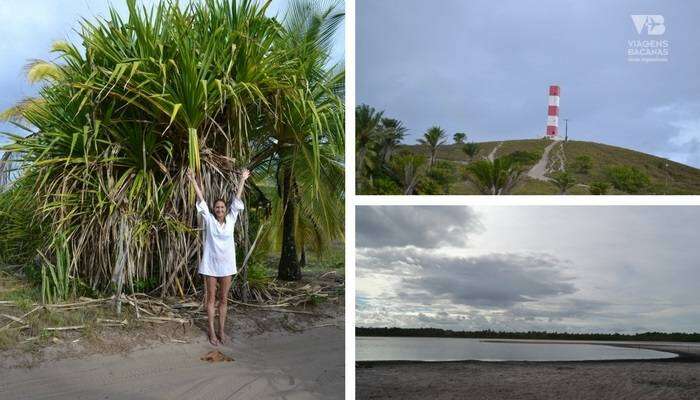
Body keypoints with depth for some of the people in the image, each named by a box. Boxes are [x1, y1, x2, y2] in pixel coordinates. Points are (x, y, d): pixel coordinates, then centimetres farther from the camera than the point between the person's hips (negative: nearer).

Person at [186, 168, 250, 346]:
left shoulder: (231, 220, 2)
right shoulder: (209, 220, -2)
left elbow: (237, 199, 3)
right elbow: (201, 200, -6)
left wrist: (242, 180, 4)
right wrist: (193, 181, -9)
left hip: (226, 264, 2)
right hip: (210, 264, -2)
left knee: (224, 299, 9)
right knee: (211, 298, 5)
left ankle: (222, 331, 17)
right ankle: (212, 332, 10)